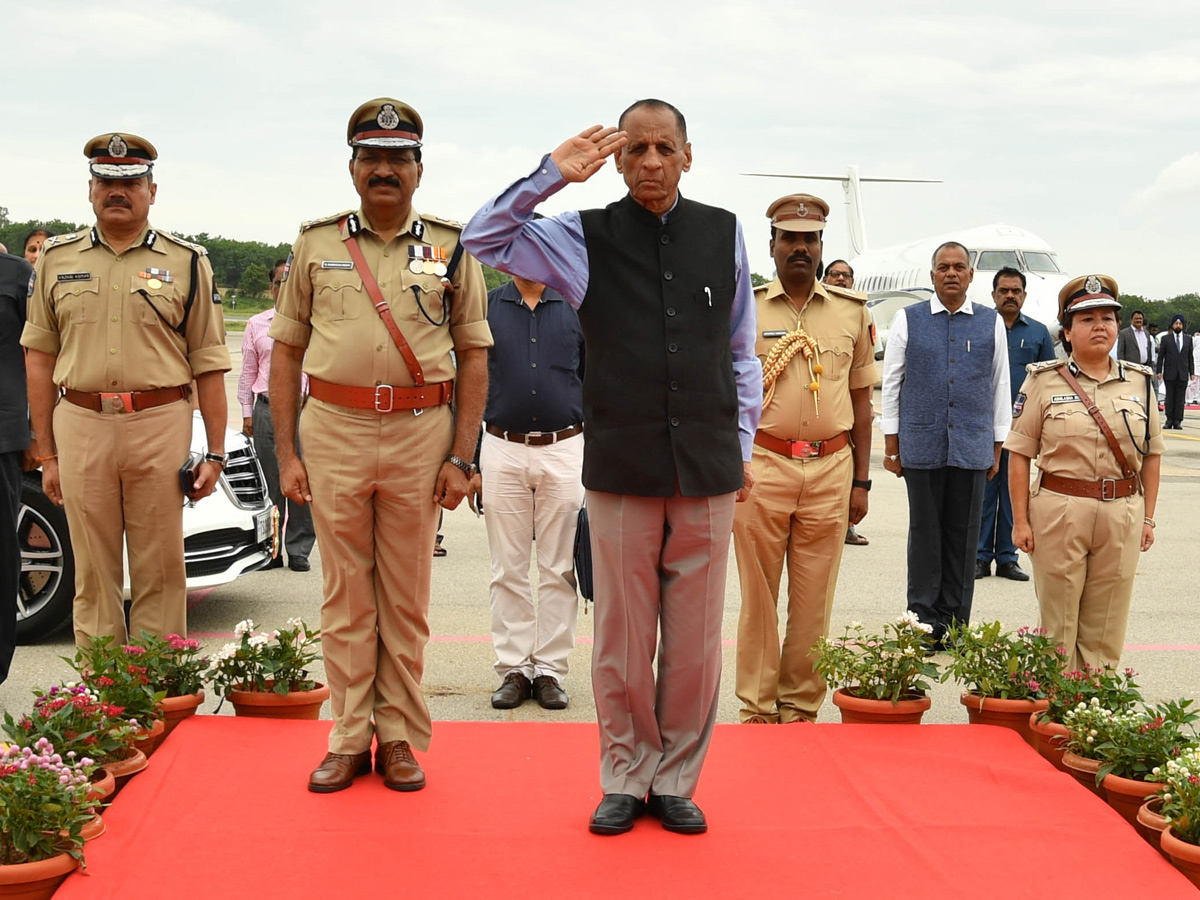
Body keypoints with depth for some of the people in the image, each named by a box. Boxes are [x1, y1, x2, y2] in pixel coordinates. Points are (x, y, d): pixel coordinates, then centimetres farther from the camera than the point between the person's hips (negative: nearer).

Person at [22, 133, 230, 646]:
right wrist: (47, 454, 6)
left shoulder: (187, 263, 7)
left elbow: (209, 367, 6)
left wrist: (214, 453, 0)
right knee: (93, 576, 6)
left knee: (160, 574, 3)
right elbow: (40, 359, 11)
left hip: (161, 429, -1)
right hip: (80, 427, 2)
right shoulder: (57, 258, 11)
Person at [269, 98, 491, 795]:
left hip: (421, 430, 0)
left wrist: (461, 457, -2)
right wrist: (286, 454, 2)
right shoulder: (316, 244, 9)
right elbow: (287, 351, 9)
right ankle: (350, 737, 14)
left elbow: (474, 355, 6)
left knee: (407, 595, 6)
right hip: (333, 429, 1)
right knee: (346, 593, 5)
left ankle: (399, 736, 16)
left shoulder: (451, 248, 7)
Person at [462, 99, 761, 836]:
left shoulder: (725, 234, 8)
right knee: (623, 641, 7)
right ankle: (626, 779, 23)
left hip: (709, 470, 1)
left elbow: (742, 351, 14)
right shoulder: (586, 237, 3)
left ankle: (676, 781, 23)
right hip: (620, 470, -1)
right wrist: (552, 175, -9)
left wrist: (744, 444, 12)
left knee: (695, 643, 7)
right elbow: (482, 239, -1)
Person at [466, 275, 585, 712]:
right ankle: (514, 668, 13)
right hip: (503, 451, 0)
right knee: (508, 569, 5)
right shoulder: (485, 308, 5)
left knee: (559, 569, 4)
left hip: (564, 451, 0)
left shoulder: (577, 309, 5)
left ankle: (551, 670, 11)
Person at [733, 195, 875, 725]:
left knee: (814, 600, 6)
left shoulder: (852, 312, 10)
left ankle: (801, 706, 17)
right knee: (758, 596, 3)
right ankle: (757, 706, 13)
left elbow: (861, 400, 13)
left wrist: (861, 480, 8)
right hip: (761, 463, -1)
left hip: (831, 467, 2)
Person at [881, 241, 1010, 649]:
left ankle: (955, 623, 13)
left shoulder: (992, 323, 9)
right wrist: (891, 445, 4)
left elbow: (1000, 386, 12)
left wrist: (997, 447, 11)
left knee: (963, 536, 4)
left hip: (972, 447, 1)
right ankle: (924, 623, 9)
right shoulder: (908, 320, 6)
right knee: (925, 534, 2)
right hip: (921, 445, -1)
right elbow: (891, 382, 7)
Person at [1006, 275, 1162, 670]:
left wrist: (1148, 518, 7)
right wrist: (1020, 520, -7)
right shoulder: (1044, 380, -1)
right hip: (1060, 511, -2)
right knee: (1058, 623, 6)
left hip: (1122, 514, 2)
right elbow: (1019, 454, -3)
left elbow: (1152, 455, 11)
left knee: (1105, 629, 9)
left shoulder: (1139, 382, 7)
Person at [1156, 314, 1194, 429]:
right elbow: (1160, 356, 3)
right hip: (1169, 373, -1)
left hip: (1183, 374, 1)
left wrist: (1192, 372, 6)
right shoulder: (1165, 338, 4)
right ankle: (1169, 420, 7)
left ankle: (1177, 421, 4)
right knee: (1170, 397, 2)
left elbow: (1190, 357, 11)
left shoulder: (1188, 339, 10)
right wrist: (1159, 371, -5)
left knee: (1180, 398, 1)